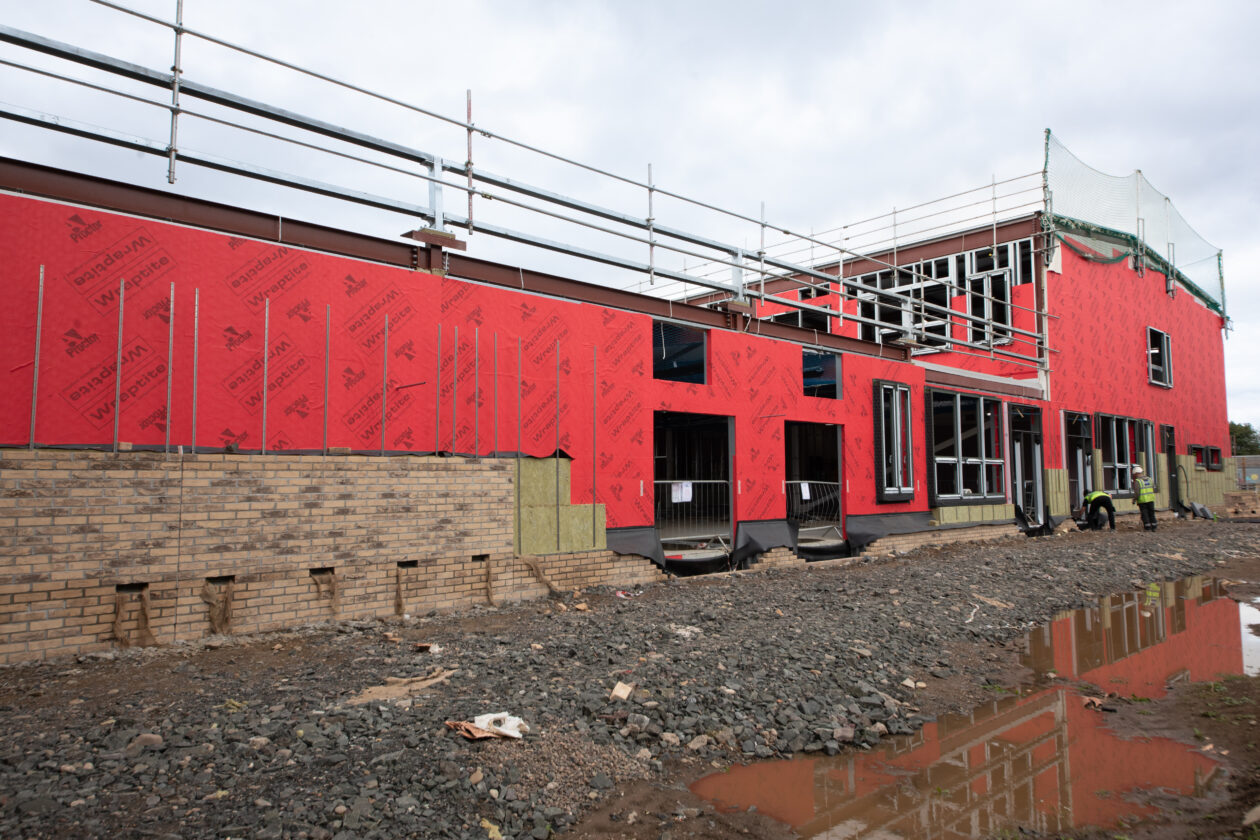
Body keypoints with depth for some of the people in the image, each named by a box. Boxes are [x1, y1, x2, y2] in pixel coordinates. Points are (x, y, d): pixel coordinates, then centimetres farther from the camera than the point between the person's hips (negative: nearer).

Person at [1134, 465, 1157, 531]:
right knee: (1151, 513, 13)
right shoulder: (1150, 479, 9)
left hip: (1142, 500, -5)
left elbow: (1137, 493, -14)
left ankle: (1147, 528, 0)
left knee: (1144, 514, 1)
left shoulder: (1137, 481, -11)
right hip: (1151, 499, 5)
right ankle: (1153, 527, 14)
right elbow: (1153, 489, 12)